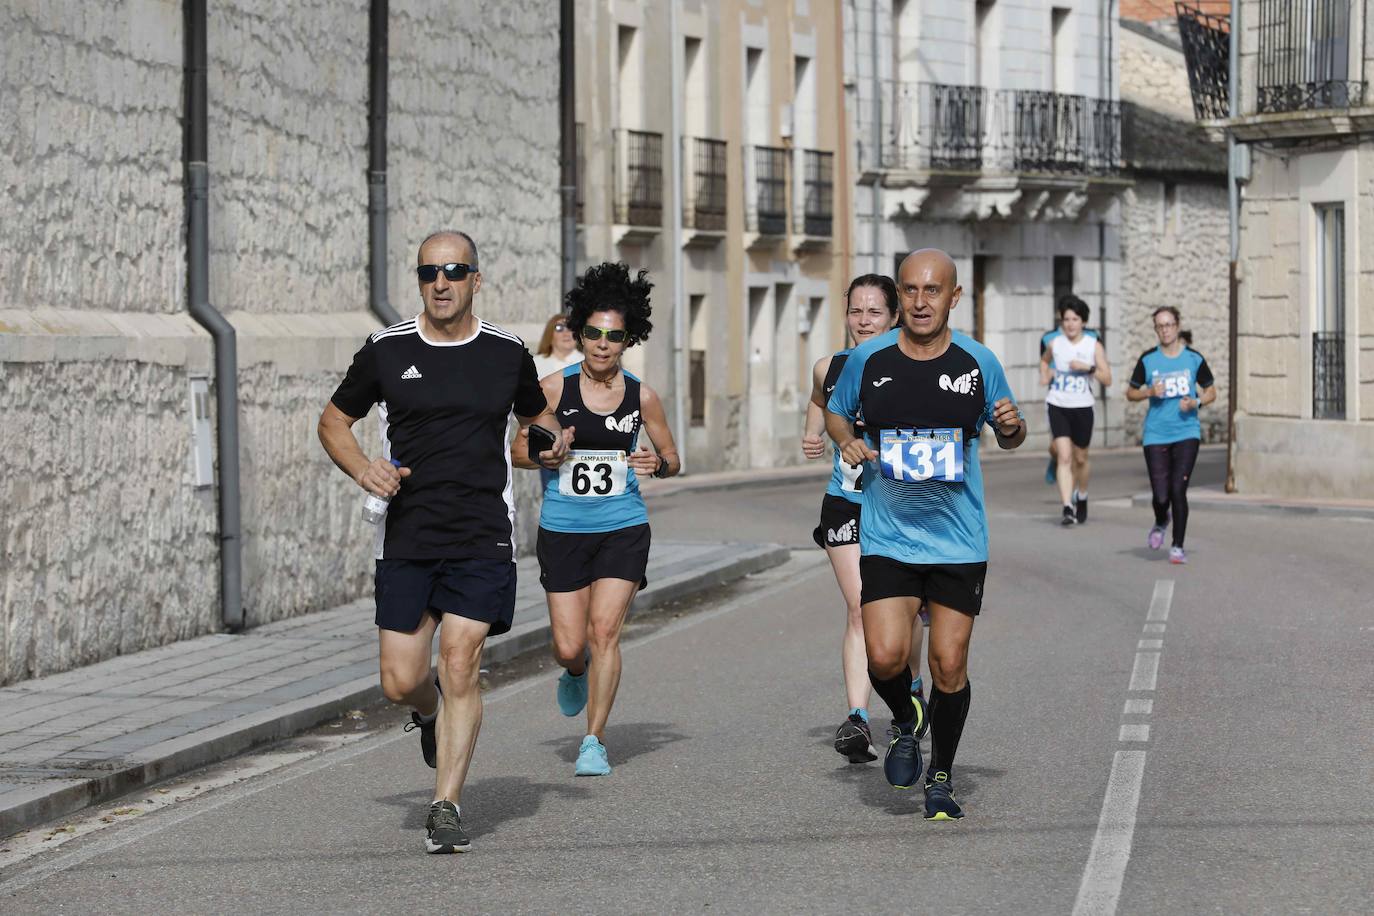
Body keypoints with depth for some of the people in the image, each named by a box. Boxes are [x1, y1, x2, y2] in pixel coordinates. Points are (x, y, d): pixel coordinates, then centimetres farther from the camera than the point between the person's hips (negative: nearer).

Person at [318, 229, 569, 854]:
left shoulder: (507, 353, 4)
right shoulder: (386, 351, 2)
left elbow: (536, 413, 22)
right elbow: (334, 421, 13)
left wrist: (556, 443, -1)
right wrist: (362, 470, -6)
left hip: (483, 539, -1)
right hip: (406, 539, 1)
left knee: (459, 666, -12)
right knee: (400, 682, 1)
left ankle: (446, 808, -6)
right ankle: (431, 714, 38)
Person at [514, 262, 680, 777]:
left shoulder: (641, 397, 0)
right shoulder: (555, 388, -5)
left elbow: (672, 460, 11)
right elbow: (519, 451, 3)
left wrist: (657, 464, -11)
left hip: (623, 529, 0)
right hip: (562, 530, 0)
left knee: (604, 632, -12)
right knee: (569, 647, 2)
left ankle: (595, 740, -2)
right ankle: (575, 675, 40)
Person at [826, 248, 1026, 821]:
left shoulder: (978, 362, -1)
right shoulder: (868, 360, -1)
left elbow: (1009, 438, 13)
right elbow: (835, 412, 17)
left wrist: (1012, 425, -11)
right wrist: (848, 442, -5)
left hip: (959, 541, 0)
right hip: (886, 536, 0)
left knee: (949, 663, 1)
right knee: (885, 656, -13)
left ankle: (941, 778, 22)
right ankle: (903, 724, 21)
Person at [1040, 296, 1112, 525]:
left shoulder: (1094, 346, -2)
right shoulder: (1055, 344, 2)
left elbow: (1107, 379, -6)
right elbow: (1044, 359, 26)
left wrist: (1089, 368, -20)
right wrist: (1044, 375, 8)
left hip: (1082, 407, 0)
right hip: (1058, 406, 0)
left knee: (1080, 458, 14)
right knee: (1064, 456, -14)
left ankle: (1082, 499, 40)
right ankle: (1067, 508, -19)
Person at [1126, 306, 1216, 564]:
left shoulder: (1194, 358, 2)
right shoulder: (1148, 359, 2)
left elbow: (1211, 392, 11)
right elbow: (1131, 393, 11)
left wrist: (1196, 402, -9)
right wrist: (1149, 392, -9)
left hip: (1187, 432, 0)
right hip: (1156, 434, 1)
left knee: (1178, 490, -11)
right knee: (1160, 496, -4)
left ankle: (1178, 547, 2)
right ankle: (1161, 523, 32)